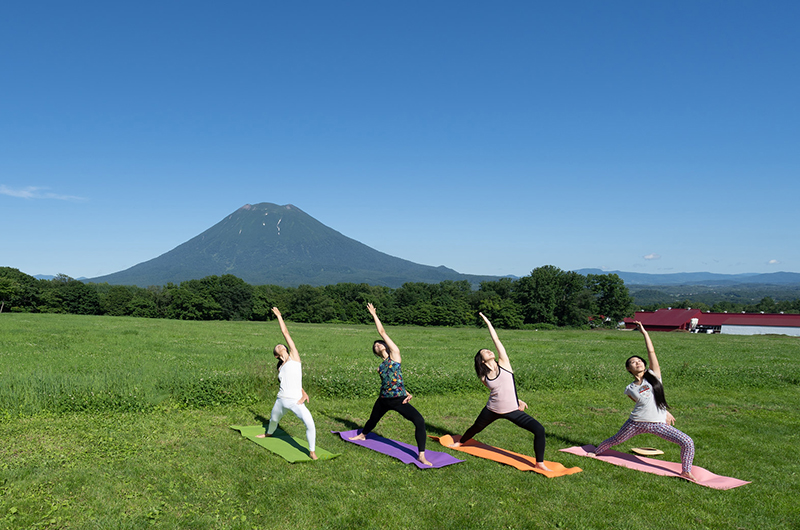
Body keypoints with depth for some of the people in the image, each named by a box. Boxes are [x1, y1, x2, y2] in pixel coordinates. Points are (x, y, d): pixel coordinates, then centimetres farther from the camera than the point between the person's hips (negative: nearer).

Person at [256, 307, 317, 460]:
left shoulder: (294, 356, 1)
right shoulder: (280, 368, 13)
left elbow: (286, 333, 2)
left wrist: (279, 316, 10)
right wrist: (304, 393, -2)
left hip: (296, 401, -6)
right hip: (281, 400, 6)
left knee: (310, 424, -24)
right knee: (273, 420, 28)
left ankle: (312, 451, -5)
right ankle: (269, 433, 64)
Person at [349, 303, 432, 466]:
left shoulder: (395, 353, -1)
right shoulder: (380, 366, 13)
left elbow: (382, 332, -3)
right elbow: (391, 380, 14)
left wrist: (374, 315, 7)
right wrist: (407, 393, -2)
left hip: (399, 400, -6)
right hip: (384, 399, 6)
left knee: (419, 421, -25)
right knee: (373, 419, 29)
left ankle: (421, 456, -18)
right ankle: (362, 435, 61)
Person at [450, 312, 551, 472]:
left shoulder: (503, 363, -5)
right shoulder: (484, 378, -2)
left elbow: (496, 340, -8)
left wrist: (487, 322, -1)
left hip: (512, 411, -2)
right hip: (492, 410, 2)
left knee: (539, 430, -18)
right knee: (475, 428, 25)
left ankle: (540, 463, -2)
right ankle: (460, 442, 58)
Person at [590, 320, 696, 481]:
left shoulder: (654, 376, -1)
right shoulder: (630, 389, 0)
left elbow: (651, 352, -7)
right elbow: (643, 402, 13)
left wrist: (644, 332, -7)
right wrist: (664, 411, 13)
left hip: (659, 424, 0)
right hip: (637, 422, 0)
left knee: (688, 443, -15)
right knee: (614, 440, 15)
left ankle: (686, 472, 6)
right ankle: (596, 452, 44)